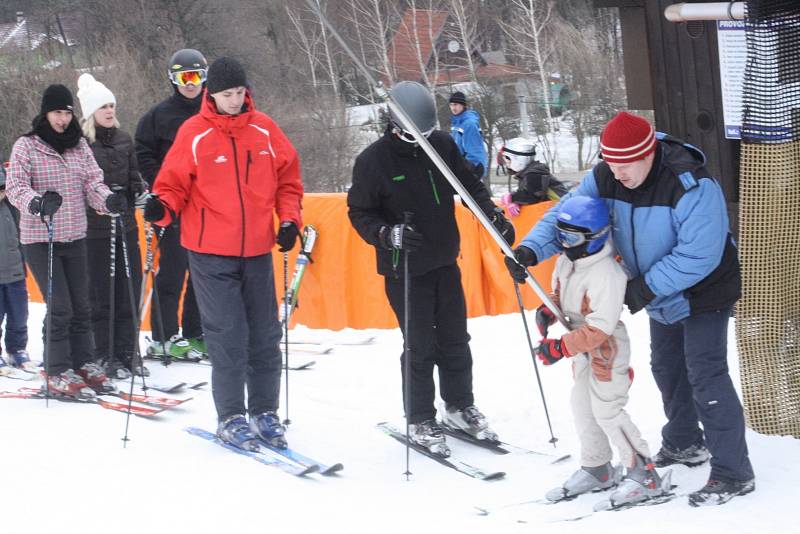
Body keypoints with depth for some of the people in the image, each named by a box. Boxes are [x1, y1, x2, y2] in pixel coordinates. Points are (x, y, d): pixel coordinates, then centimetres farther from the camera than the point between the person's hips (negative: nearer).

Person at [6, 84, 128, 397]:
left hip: (74, 237, 5)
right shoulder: (26, 146, -6)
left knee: (80, 305, 9)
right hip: (39, 238, -5)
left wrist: (108, 200, -19)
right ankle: (58, 373, 1)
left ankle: (83, 364, 20)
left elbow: (92, 182, 3)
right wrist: (37, 203, -35)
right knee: (59, 307, -8)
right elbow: (14, 186, -14)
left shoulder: (80, 145, 8)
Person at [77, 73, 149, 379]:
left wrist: (142, 191, -1)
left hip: (125, 226, 5)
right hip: (94, 230, -5)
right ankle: (105, 356, 9)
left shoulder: (123, 139, 11)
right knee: (101, 295, 1)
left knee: (130, 290, 6)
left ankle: (128, 352, 15)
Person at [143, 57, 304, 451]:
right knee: (228, 337, -4)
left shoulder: (264, 130, 3)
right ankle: (231, 417, 7)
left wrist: (289, 219, -1)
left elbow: (287, 178, 11)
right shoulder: (193, 133, -5)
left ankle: (265, 411, 21)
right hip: (211, 253, -3)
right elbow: (174, 184, -2)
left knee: (265, 336, 9)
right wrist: (162, 207, -22)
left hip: (257, 250, 4)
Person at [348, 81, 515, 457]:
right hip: (404, 269, -5)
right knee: (421, 347, -2)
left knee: (455, 340, 13)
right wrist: (388, 234, -25)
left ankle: (460, 405, 30)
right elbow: (360, 213, -8)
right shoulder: (373, 160, -14)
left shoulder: (443, 145, -3)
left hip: (445, 262, 5)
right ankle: (420, 421, 12)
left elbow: (470, 185, 9)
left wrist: (494, 215, -6)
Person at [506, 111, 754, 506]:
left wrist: (647, 287, -32)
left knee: (705, 376, -12)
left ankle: (733, 473, -6)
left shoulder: (691, 186, -34)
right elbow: (565, 213, -9)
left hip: (703, 293, -8)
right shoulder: (605, 178, -13)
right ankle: (684, 444, 42)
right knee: (666, 368, 21)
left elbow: (699, 255, -35)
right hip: (662, 295, 8)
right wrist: (532, 249, -27)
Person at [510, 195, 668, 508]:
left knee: (607, 410, -9)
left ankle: (644, 474, -1)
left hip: (608, 347, -9)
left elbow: (600, 327, -30)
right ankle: (596, 468, 30)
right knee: (581, 405, 15)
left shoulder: (605, 274, -29)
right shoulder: (566, 261, 0)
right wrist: (547, 311, -3)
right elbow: (559, 293, 19)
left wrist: (561, 348, -31)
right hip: (583, 345, 9)